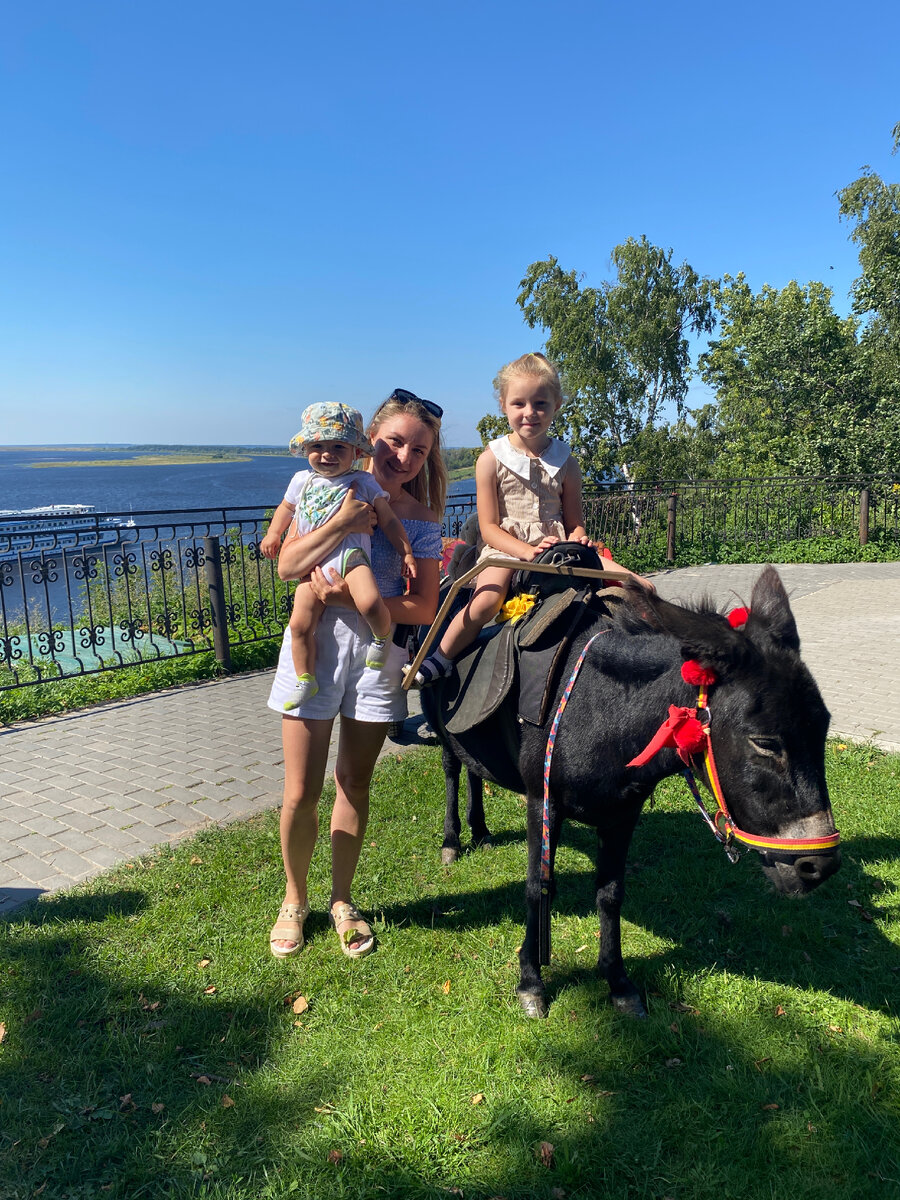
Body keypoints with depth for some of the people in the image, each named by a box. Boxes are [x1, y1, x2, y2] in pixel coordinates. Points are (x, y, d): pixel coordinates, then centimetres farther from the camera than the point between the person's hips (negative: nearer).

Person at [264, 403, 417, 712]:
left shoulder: (363, 482, 5)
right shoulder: (302, 480, 15)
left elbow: (388, 521, 7)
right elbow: (285, 508, 35)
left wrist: (406, 553, 3)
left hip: (350, 557, -4)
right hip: (312, 564, 4)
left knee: (370, 604, -32)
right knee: (300, 623, -9)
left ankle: (383, 635, 0)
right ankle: (305, 680, 7)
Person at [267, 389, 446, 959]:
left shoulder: (421, 519, 0)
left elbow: (424, 608, -7)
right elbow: (287, 565, -9)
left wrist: (353, 597, -20)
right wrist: (342, 523, -22)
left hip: (377, 651, 1)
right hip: (314, 647, 0)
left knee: (355, 784, 12)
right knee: (301, 792, 4)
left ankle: (342, 900, 33)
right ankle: (295, 899, 29)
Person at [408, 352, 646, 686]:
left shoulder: (566, 462, 9)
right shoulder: (491, 460, -1)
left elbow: (575, 521, 11)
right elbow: (489, 527, -5)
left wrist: (575, 540, -14)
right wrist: (527, 550, -21)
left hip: (556, 546, 3)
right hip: (504, 548, -3)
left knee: (639, 586, -15)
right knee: (486, 602, -31)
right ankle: (441, 658, -14)